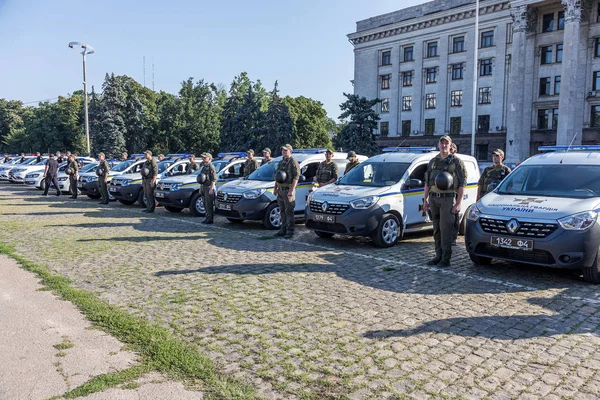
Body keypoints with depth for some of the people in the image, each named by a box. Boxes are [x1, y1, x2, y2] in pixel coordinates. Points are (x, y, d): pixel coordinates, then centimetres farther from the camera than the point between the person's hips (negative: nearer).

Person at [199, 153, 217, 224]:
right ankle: (207, 217, 20)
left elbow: (214, 179, -17)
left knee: (209, 204, -7)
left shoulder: (211, 166, -11)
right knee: (205, 204, 12)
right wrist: (201, 188, 21)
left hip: (209, 187, -9)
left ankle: (210, 219, -3)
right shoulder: (202, 166, 17)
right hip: (203, 187, 9)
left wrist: (211, 188, -23)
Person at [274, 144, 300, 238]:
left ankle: (290, 231, -2)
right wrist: (275, 188, 19)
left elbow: (296, 177, -16)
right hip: (280, 190, 8)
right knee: (282, 211, 12)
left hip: (288, 190, -8)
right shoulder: (281, 162, 18)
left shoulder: (293, 162, -8)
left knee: (289, 212, -6)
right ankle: (283, 229, 20)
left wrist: (292, 190, -22)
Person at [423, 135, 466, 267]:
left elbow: (462, 184, -4)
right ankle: (439, 256, 19)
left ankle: (446, 259, -1)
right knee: (436, 230, 10)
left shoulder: (456, 162, -1)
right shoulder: (433, 161, 15)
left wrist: (458, 203, -12)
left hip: (448, 199, -5)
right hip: (433, 198, 5)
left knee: (445, 229, -7)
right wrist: (425, 200, 11)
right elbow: (427, 182, 18)